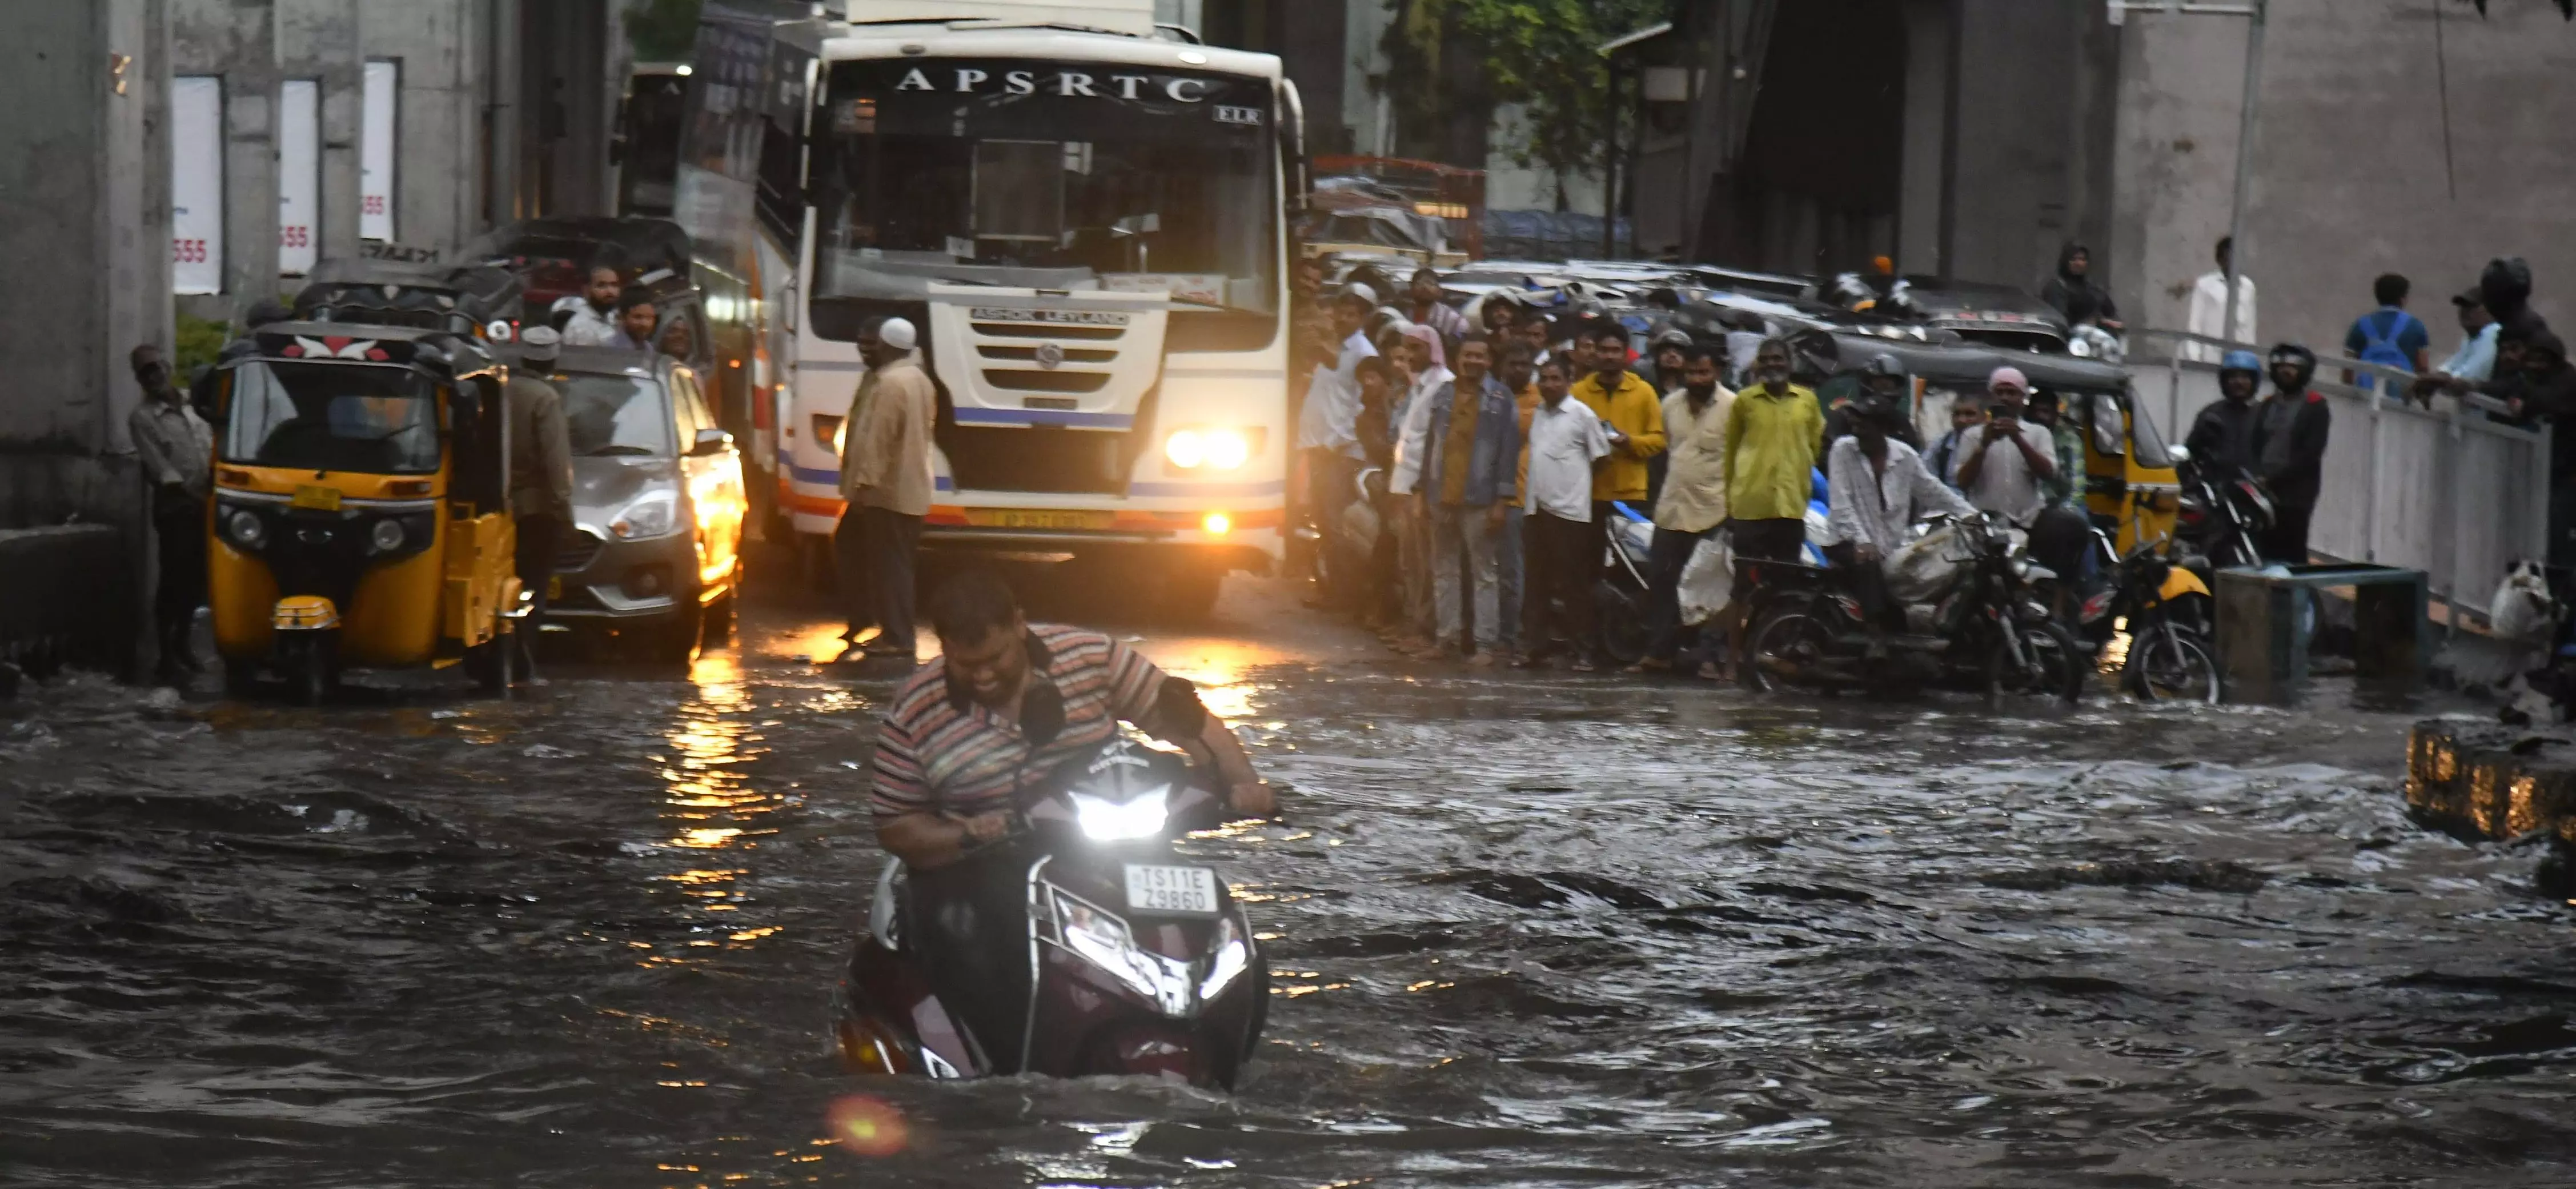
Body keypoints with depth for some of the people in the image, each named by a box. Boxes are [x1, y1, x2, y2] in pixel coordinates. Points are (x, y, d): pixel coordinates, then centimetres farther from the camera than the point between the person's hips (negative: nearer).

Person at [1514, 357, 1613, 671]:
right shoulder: (1537, 414, 12)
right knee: (1536, 582, 8)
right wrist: (1528, 496, 14)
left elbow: (1601, 455, -1)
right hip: (1536, 507, 6)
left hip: (1570, 510, -6)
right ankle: (1534, 646, 13)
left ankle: (1583, 649, 3)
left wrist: (1576, 479, 4)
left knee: (1574, 583, -2)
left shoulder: (1581, 414, -6)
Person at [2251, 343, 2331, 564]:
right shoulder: (2269, 404, 19)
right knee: (2267, 555, -1)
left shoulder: (2315, 407, 2)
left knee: (2293, 556, -10)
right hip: (2265, 492, 5)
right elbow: (2256, 446, 14)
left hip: (2295, 495, -5)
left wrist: (2274, 479, -12)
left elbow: (2310, 454, -7)